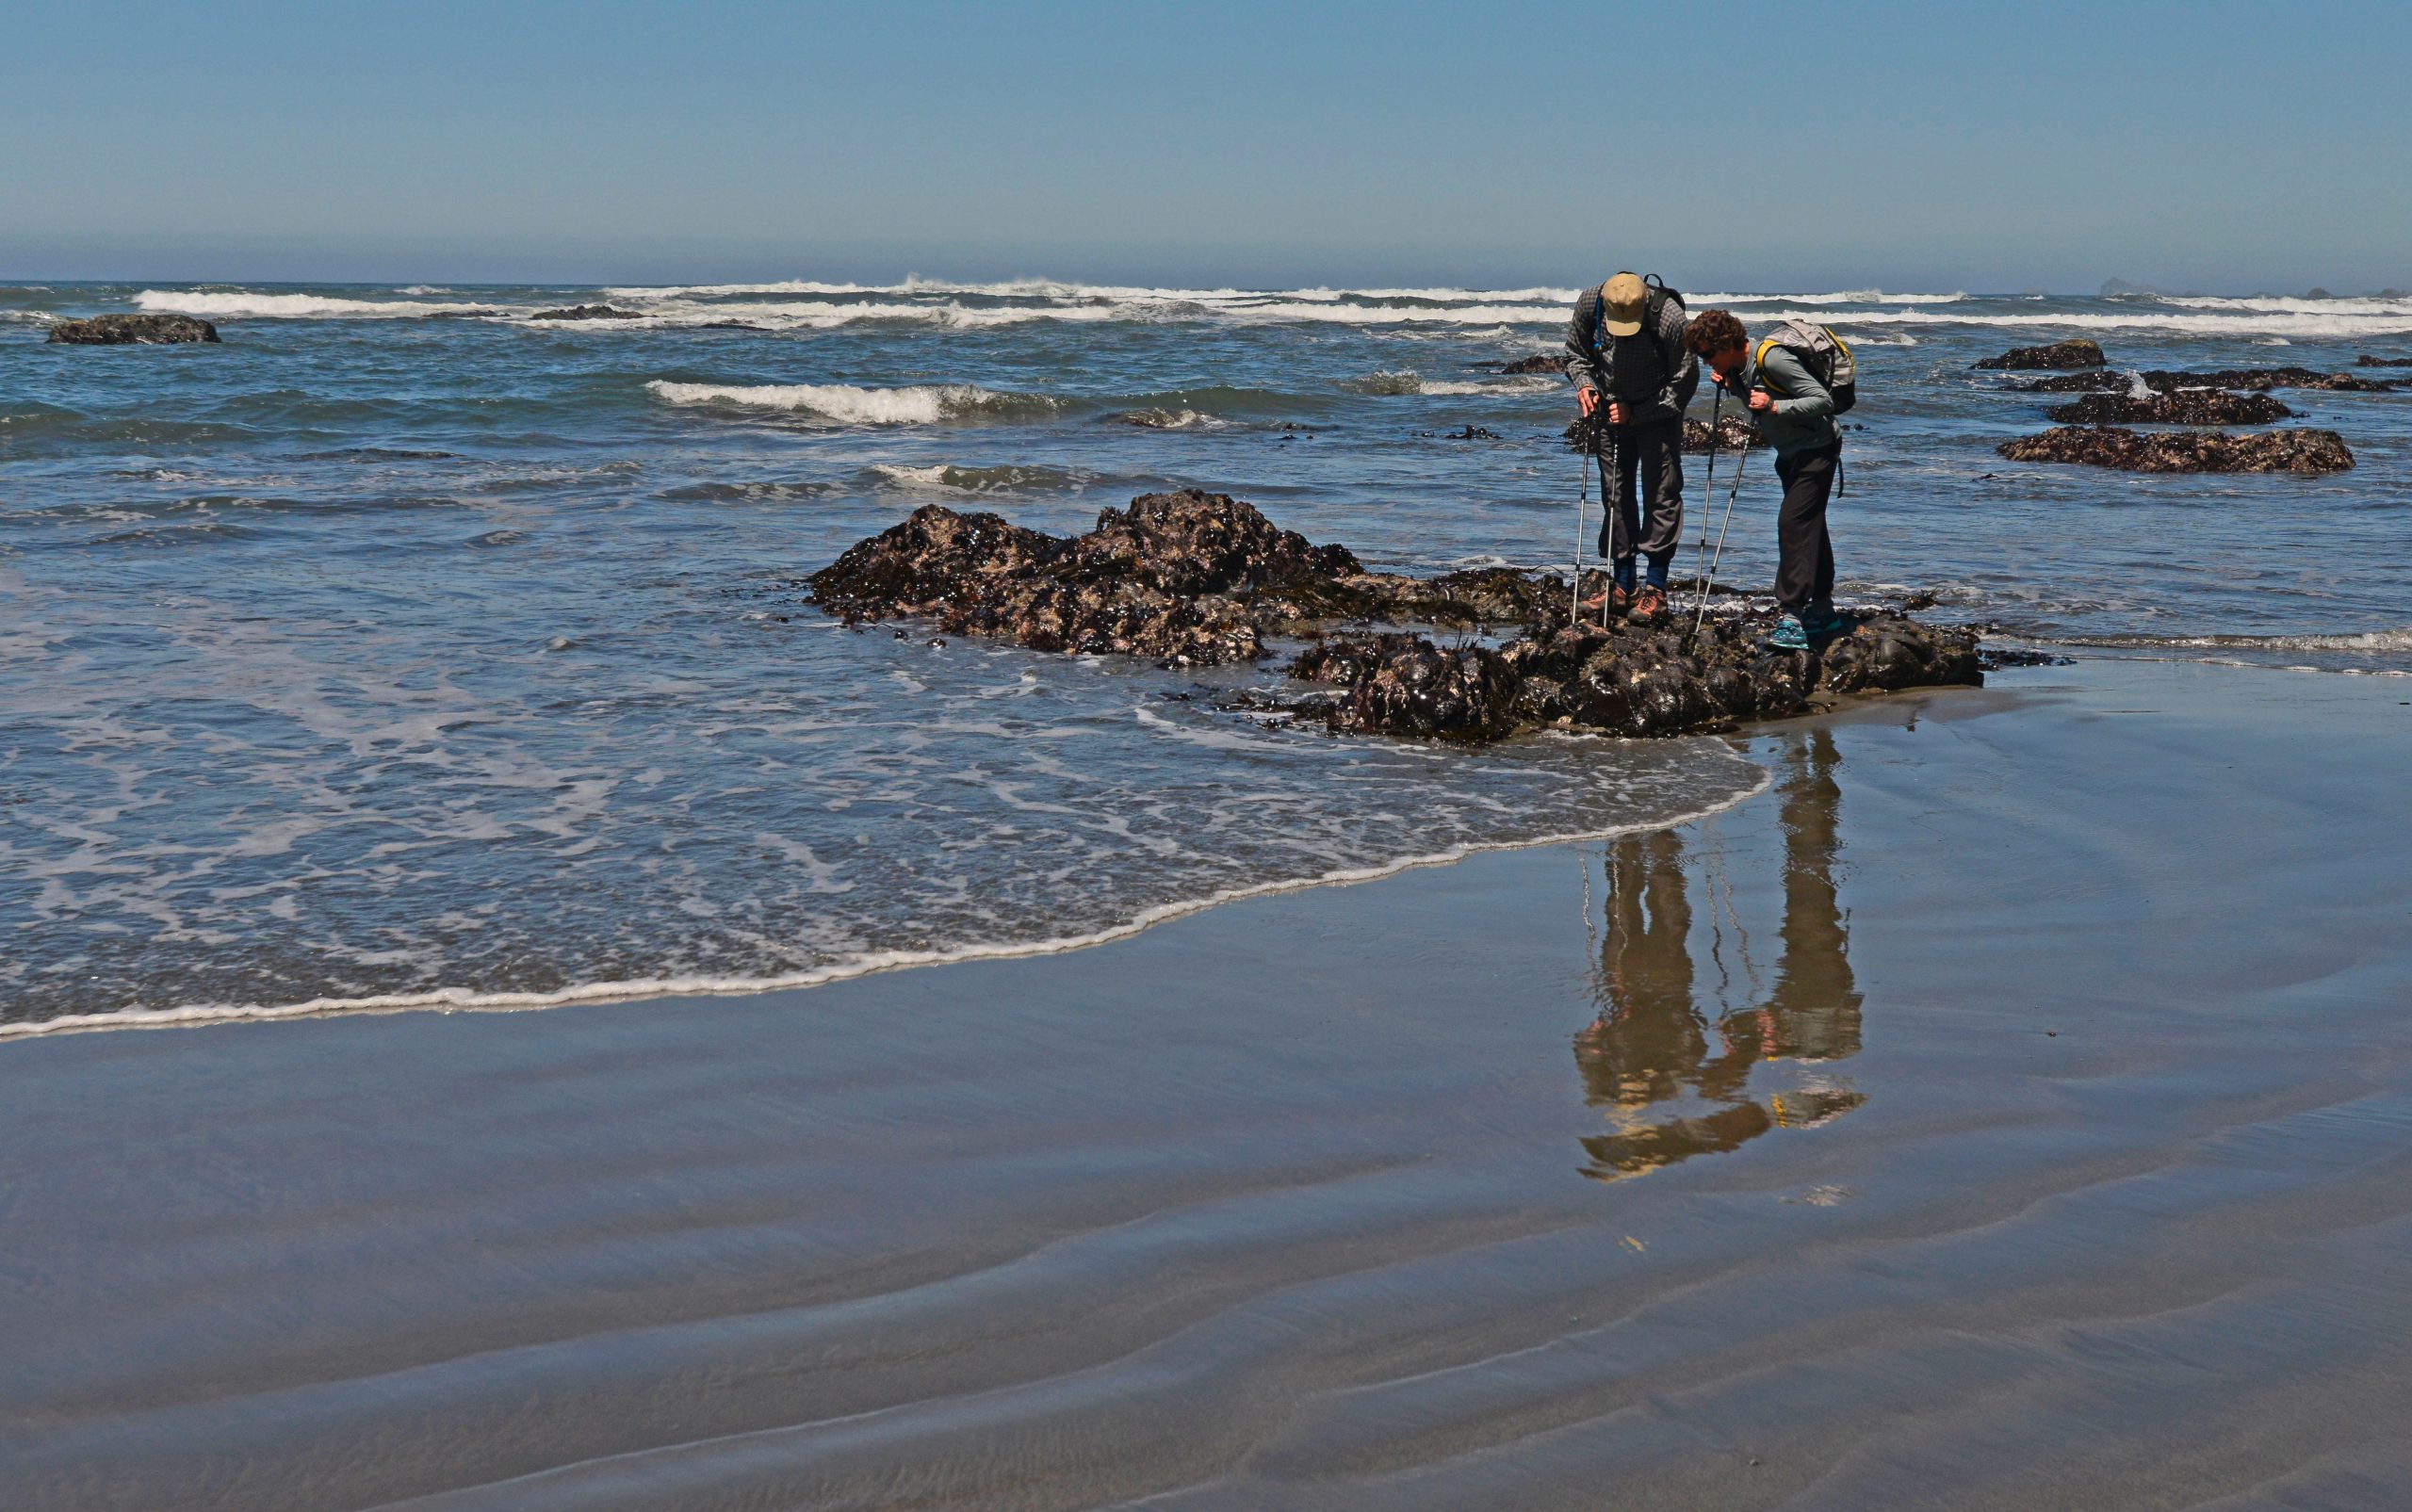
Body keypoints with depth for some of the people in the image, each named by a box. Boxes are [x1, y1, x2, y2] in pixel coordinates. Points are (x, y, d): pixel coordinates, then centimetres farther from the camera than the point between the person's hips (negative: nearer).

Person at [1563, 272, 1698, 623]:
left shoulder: (1669, 317, -28)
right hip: (1612, 411, 4)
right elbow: (1576, 353, 4)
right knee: (1615, 495, 7)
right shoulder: (1589, 304, -16)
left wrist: (1635, 412, -19)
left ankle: (1656, 590, -4)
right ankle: (1623, 586, 14)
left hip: (1657, 416, -4)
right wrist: (1584, 384, -15)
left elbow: (1684, 382, -17)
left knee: (1662, 494, -7)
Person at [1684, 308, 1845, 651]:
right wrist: (1729, 385, -1)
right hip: (1791, 452, 10)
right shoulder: (1738, 365, 1)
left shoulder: (1772, 359, -26)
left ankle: (1792, 620, -23)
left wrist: (1774, 406, -35)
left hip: (1816, 448, -10)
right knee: (1808, 525, 17)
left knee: (1793, 522, -19)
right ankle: (1823, 612, 28)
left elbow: (1823, 401, -26)